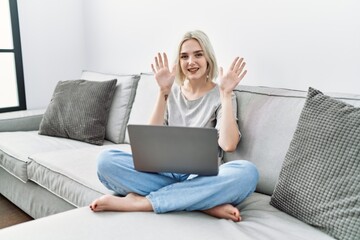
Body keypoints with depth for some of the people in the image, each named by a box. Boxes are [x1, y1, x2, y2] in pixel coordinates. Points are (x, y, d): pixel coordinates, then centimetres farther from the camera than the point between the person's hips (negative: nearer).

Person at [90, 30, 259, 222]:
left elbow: (228, 145, -15)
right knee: (106, 160, -21)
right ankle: (205, 203, -25)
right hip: (166, 170, 2)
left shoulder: (220, 96, 2)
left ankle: (140, 202, -28)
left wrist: (226, 94, -13)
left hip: (202, 177, -2)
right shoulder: (172, 92, 10)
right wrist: (163, 91, -9)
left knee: (247, 172, -34)